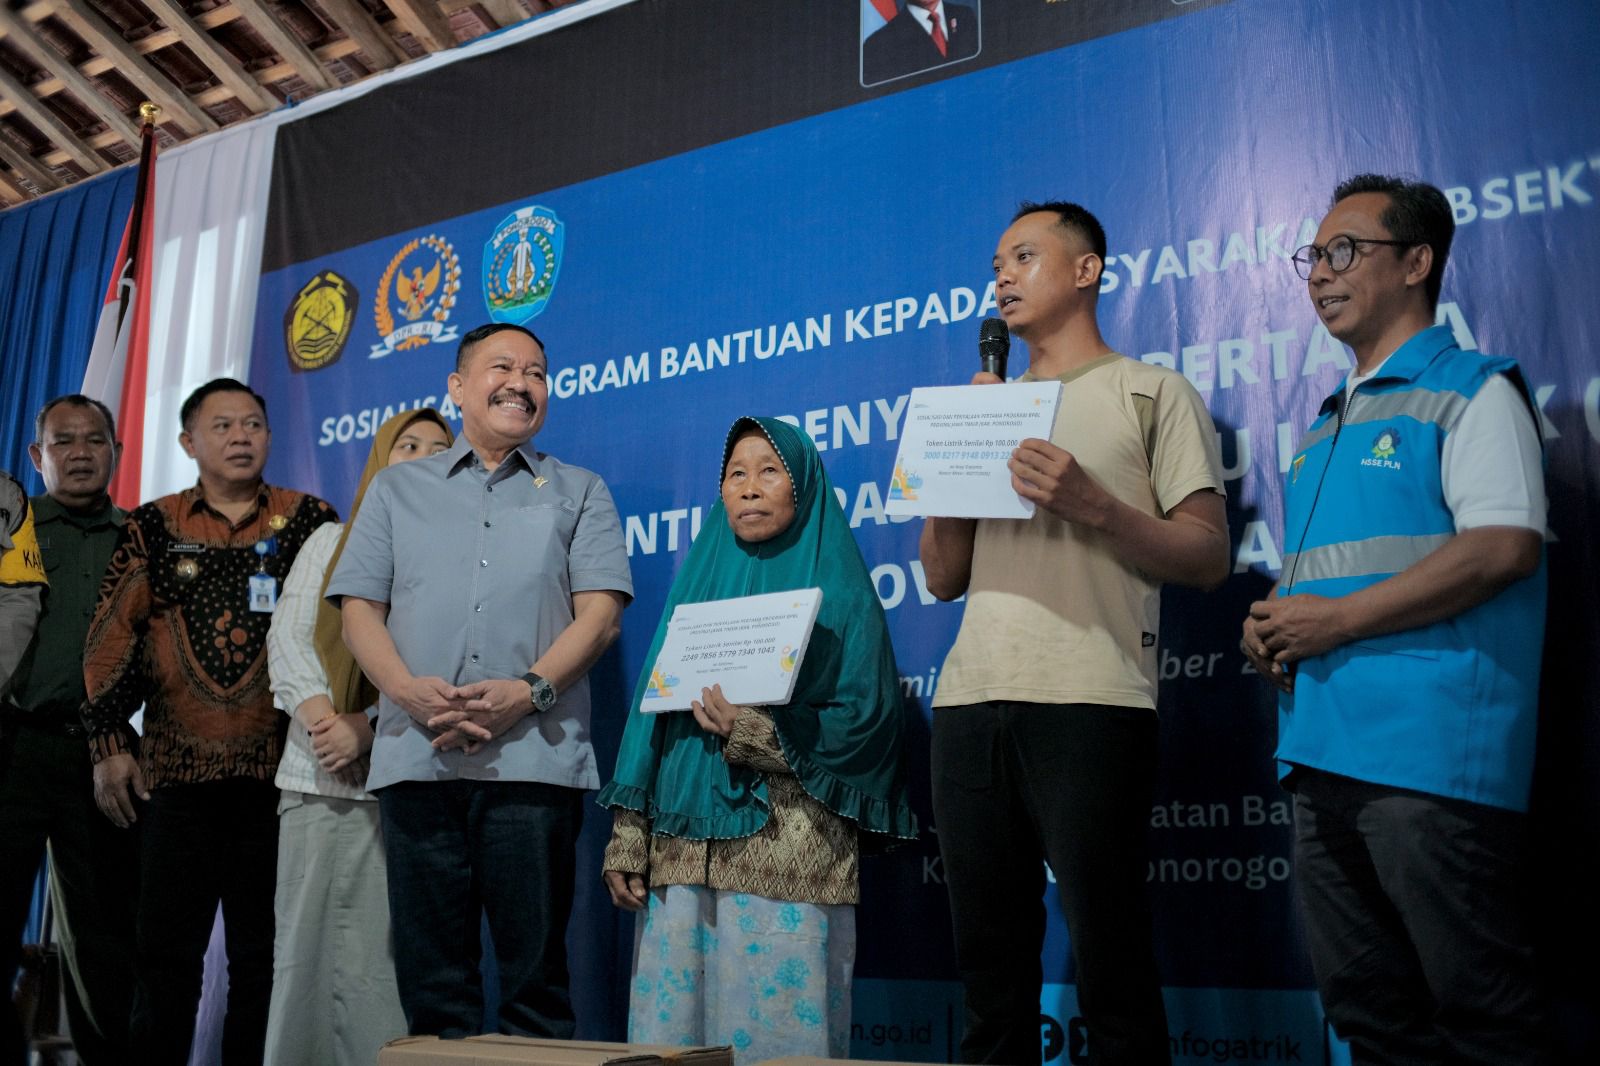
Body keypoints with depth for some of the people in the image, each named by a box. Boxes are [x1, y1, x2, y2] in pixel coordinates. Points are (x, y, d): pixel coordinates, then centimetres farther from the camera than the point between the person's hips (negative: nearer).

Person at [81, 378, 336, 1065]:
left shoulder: (309, 520, 7)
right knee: (166, 950, 5)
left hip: (276, 768, 0)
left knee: (264, 952, 6)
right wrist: (110, 742, 1)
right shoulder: (153, 527, 10)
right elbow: (111, 635, 7)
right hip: (175, 769, 1)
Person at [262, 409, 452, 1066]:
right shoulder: (330, 541, 17)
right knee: (303, 943, 2)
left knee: (381, 953, -5)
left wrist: (368, 728, -13)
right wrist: (317, 712, -10)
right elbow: (287, 634, 7)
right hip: (316, 775, 2)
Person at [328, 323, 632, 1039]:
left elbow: (600, 612, 2)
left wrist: (527, 691, -13)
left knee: (535, 966, 1)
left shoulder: (578, 492, 14)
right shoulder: (397, 489, 18)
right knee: (430, 972, 5)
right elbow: (359, 608, 10)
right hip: (417, 756, 2)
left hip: (533, 757, -1)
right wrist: (408, 690, -9)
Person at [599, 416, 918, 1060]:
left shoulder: (835, 588, 3)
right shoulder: (699, 581, 15)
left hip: (787, 846, -4)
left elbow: (865, 717, -6)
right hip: (682, 846, 4)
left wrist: (755, 734, -19)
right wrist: (627, 840, 3)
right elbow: (653, 709, 11)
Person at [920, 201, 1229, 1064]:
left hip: (1090, 704, -5)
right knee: (989, 966, 9)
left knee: (1110, 967, -3)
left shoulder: (1152, 393, 8)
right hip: (970, 703, 5)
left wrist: (1094, 505, -14)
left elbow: (1207, 558, 0)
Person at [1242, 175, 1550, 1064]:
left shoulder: (1472, 391, -1)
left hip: (1431, 752, -8)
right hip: (1323, 751, 8)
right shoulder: (1327, 426, 22)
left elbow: (1505, 547, -16)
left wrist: (1338, 620, -16)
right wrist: (1274, 627, 6)